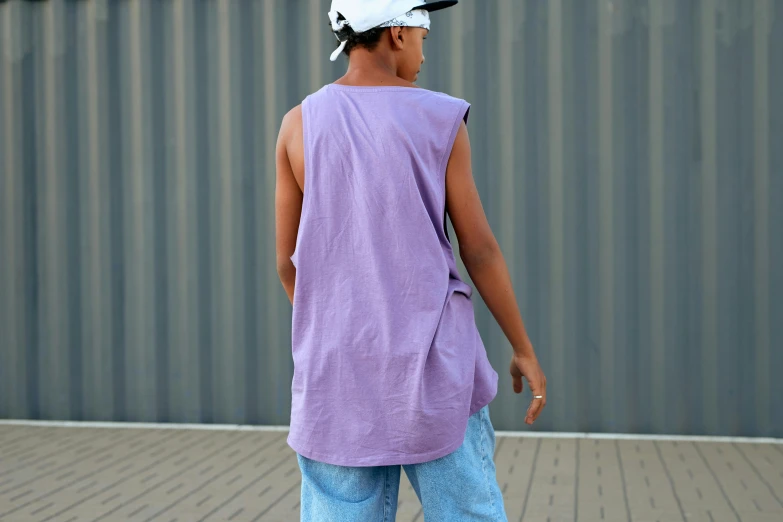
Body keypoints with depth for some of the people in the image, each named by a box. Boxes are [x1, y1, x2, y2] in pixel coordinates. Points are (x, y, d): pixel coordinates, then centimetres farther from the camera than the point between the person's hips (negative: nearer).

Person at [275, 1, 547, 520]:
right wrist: (524, 349, 7)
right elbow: (480, 250, -3)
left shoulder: (299, 124, 1)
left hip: (337, 372, 2)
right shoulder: (441, 120, -5)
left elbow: (288, 260, 6)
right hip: (432, 365, -2)